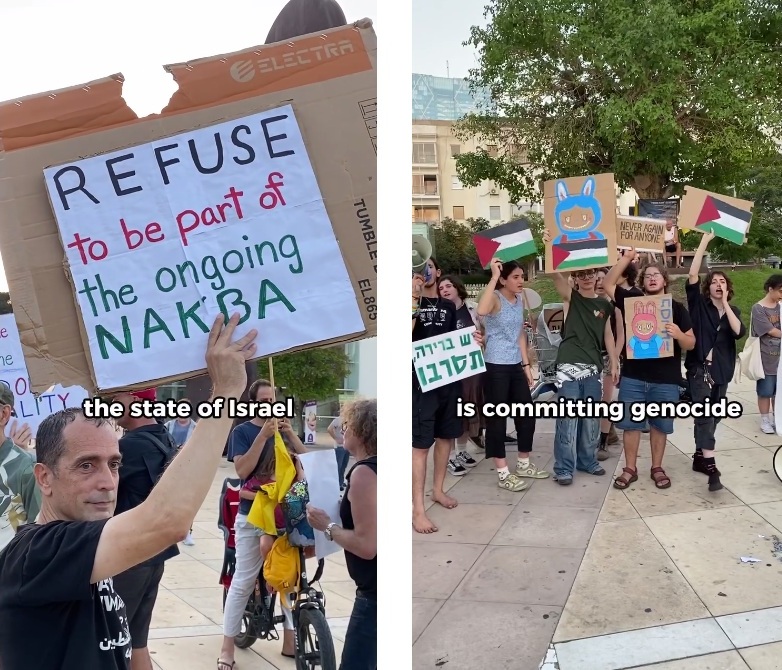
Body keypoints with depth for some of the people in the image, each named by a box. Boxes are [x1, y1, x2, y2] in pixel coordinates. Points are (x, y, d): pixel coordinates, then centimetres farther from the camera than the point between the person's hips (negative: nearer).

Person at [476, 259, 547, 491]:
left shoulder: (519, 300, 11)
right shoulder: (495, 298, -13)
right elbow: (481, 311, -38)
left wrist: (526, 365, 14)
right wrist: (493, 276, -31)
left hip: (515, 366, 8)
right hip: (495, 367, -8)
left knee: (527, 413, 13)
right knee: (497, 417, 0)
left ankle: (523, 464, 30)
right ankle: (503, 474, 8)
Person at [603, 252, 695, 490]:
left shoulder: (676, 307, 2)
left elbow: (691, 344, 2)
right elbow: (608, 284, 1)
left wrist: (679, 335, -21)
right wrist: (627, 258, -5)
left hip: (666, 380, 0)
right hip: (633, 378, 1)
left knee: (660, 426, 10)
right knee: (630, 424, 5)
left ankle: (657, 468, 24)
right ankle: (630, 469, 17)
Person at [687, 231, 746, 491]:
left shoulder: (734, 311, 10)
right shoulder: (699, 304, -1)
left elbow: (739, 332, -11)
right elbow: (692, 275, -14)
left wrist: (725, 304, -13)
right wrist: (704, 242, -15)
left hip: (722, 371, 5)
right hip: (699, 368, -5)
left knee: (713, 417, 13)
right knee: (704, 414, -16)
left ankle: (699, 456, 27)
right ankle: (710, 467, -23)